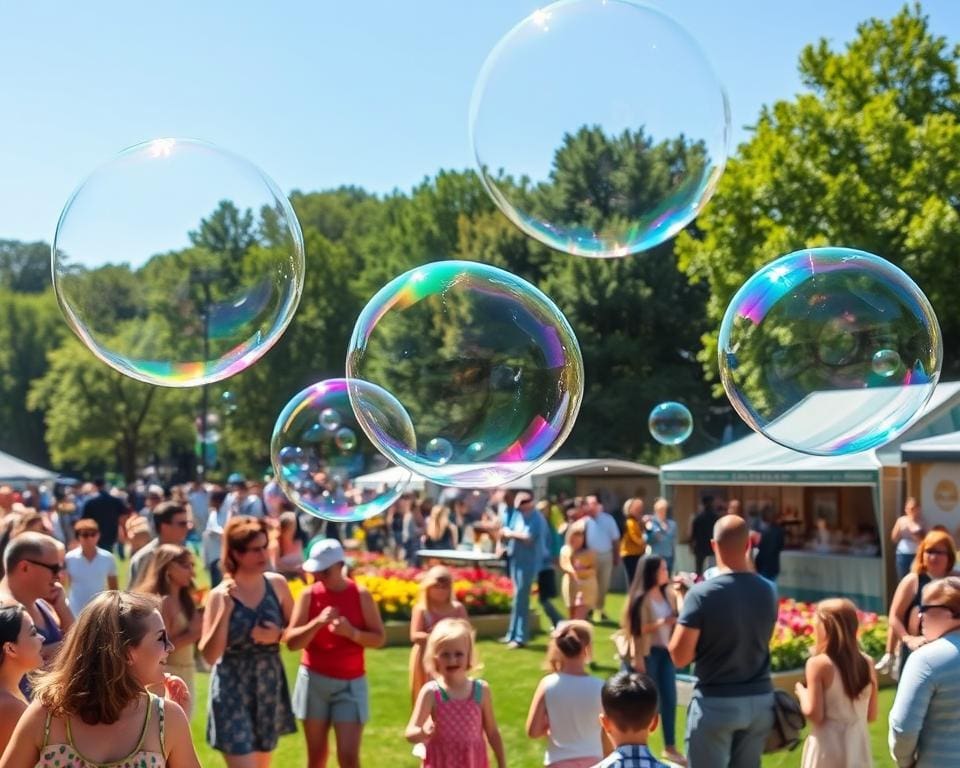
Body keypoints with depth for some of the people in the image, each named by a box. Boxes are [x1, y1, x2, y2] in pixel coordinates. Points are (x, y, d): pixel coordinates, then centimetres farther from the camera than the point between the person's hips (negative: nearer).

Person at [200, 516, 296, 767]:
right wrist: (225, 610, -25)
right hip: (233, 689, -4)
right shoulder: (220, 595, -11)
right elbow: (209, 655, -16)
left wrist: (277, 635, -12)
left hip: (269, 685, 4)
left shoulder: (277, 584, -2)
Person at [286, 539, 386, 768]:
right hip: (314, 680, 1)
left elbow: (380, 638, -2)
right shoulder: (309, 595, -4)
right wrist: (317, 622, -24)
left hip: (350, 683, -1)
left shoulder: (361, 595, -5)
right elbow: (291, 642, -8)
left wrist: (351, 632, -20)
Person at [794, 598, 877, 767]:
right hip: (858, 747, 5)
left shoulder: (818, 663, -12)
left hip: (827, 747, -4)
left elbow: (813, 713, -13)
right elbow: (872, 715, 8)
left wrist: (801, 692, 4)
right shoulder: (867, 662, 2)